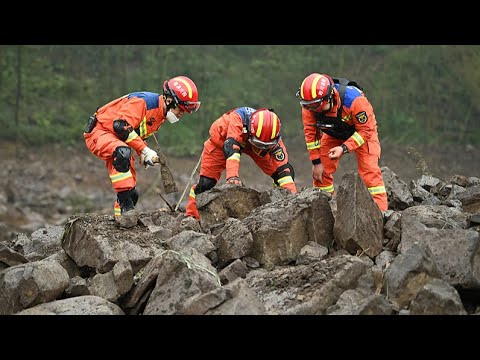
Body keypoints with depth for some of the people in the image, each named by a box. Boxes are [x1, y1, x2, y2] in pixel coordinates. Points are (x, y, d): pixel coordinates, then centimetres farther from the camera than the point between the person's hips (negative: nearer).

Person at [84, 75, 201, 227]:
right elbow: (120, 125, -33)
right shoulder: (144, 102, -25)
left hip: (118, 140, 10)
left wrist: (144, 156, 0)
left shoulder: (161, 115, 6)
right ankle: (124, 205, -39)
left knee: (132, 193, 4)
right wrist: (144, 150, -31)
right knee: (123, 153, -40)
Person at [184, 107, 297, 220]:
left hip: (248, 144, 3)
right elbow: (231, 147, -53)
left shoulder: (274, 138, -32)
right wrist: (232, 176, -66)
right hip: (222, 138, -2)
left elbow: (283, 168, -32)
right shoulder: (238, 118, -43)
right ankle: (191, 215, 7)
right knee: (206, 182, -11)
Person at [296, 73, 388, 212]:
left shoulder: (354, 100, -41)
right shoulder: (309, 105, -28)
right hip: (333, 135, 4)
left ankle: (381, 210, -15)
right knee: (321, 171, -5)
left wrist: (344, 148, -40)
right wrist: (316, 162, -12)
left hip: (362, 132, -4)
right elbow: (310, 132, -13)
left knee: (369, 171, -16)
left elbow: (365, 130, -30)